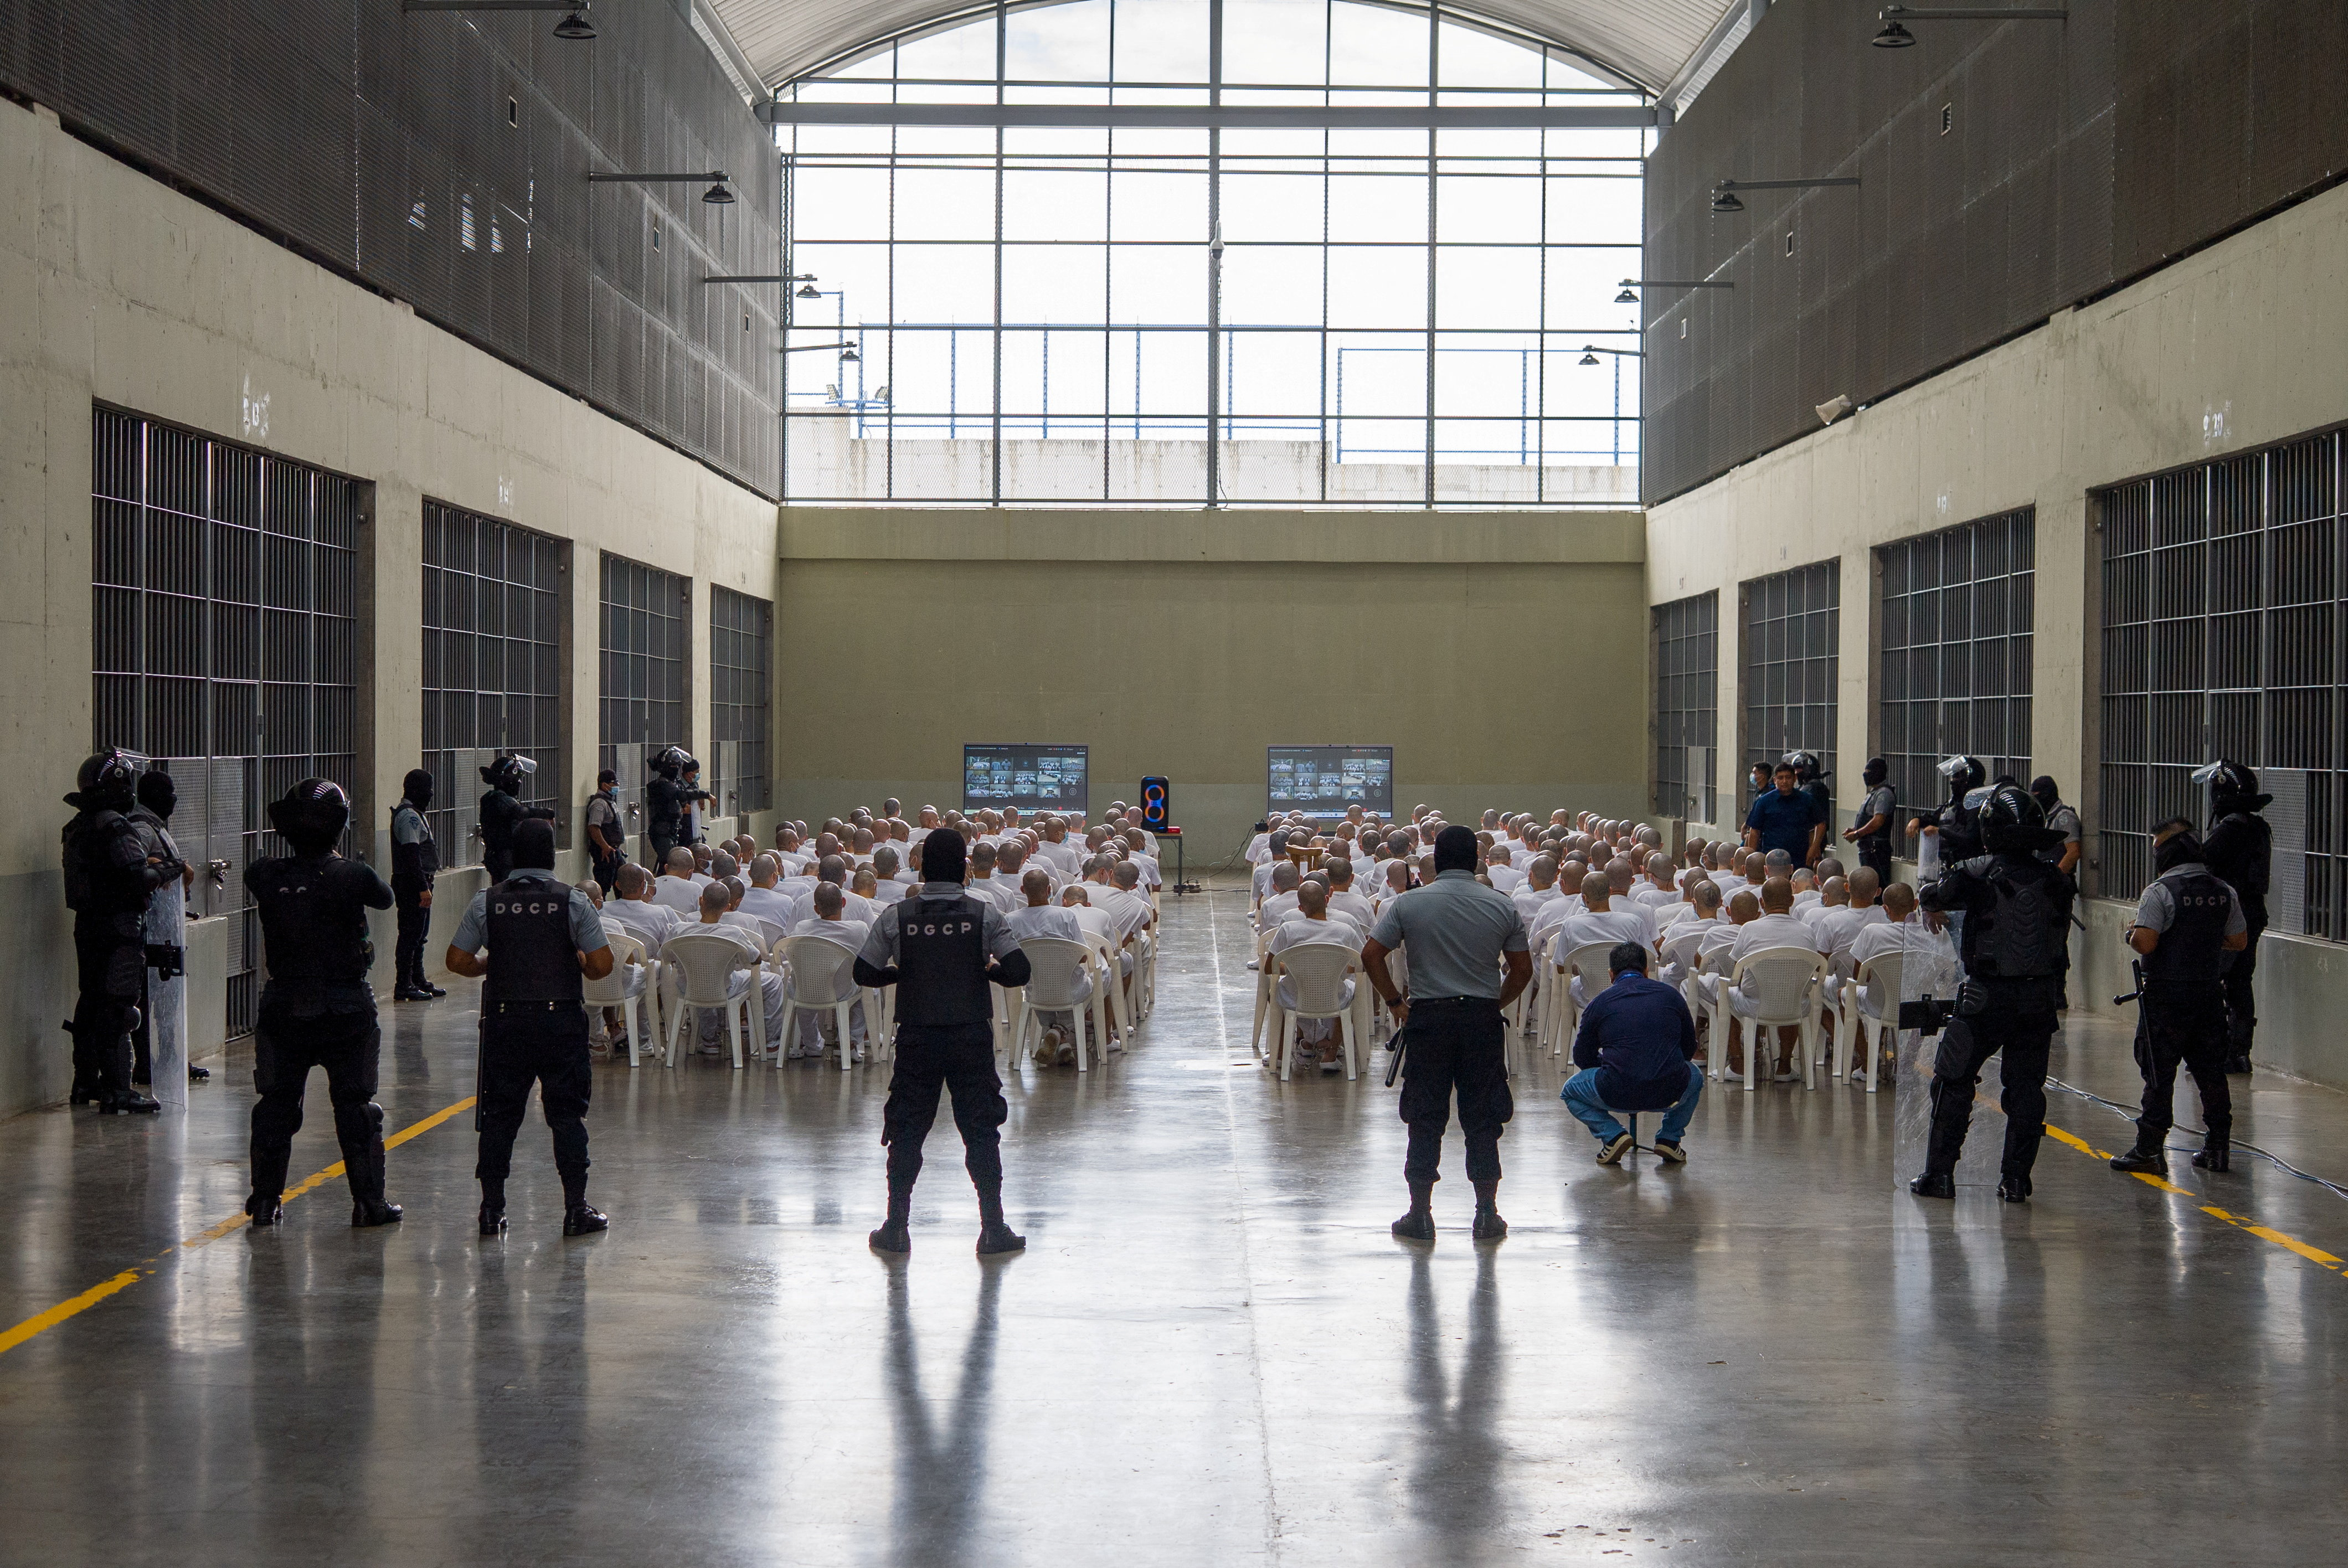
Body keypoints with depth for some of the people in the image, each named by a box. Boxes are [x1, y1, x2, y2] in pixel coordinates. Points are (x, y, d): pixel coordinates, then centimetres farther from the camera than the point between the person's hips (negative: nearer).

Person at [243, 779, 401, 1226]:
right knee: (356, 1109, 7)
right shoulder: (353, 876, -15)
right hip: (346, 1012, -2)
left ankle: (266, 1199, 20)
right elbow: (386, 899, 4)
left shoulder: (265, 877, -10)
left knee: (276, 1105, 15)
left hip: (285, 1010, 2)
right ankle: (368, 1203, 9)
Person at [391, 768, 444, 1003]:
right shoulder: (409, 816, -16)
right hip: (412, 884, -11)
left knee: (419, 935, 16)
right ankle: (403, 986, -6)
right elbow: (411, 855, -22)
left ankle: (418, 980, 25)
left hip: (418, 883, 11)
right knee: (410, 935, -8)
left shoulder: (416, 814, 18)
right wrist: (423, 887, -24)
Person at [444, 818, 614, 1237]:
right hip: (561, 1018, -1)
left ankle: (492, 1209, 10)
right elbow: (602, 964, -8)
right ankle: (576, 1209, 6)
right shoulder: (573, 902, -6)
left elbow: (457, 960, 1)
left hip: (504, 1018, 2)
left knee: (499, 1114, 9)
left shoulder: (486, 902, -1)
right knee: (567, 1114, 5)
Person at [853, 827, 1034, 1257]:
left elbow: (864, 974, -2)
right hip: (972, 1037, -1)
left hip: (916, 1039, 1)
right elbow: (1019, 972, -11)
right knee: (981, 1129, 6)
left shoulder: (896, 916, -4)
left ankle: (896, 1228, 12)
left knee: (906, 1130, 10)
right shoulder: (985, 915, -6)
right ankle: (994, 1228, 9)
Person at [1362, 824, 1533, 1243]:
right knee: (1482, 1118, 7)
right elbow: (1522, 968, 4)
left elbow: (1372, 954, -6)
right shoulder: (1503, 907, 2)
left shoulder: (1408, 904, -2)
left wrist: (1394, 1002, 3)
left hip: (1428, 1018, -1)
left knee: (1425, 1118, 5)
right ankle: (1487, 1213, 9)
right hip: (1483, 1019, 1)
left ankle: (1421, 1213, 7)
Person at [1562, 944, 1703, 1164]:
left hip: (1617, 1095, -2)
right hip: (1670, 1094, 2)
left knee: (1570, 1092, 30)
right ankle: (1670, 1138, 18)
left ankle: (1613, 1136, 5)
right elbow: (1689, 1049, 25)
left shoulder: (1600, 1002, 9)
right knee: (1695, 1075, 38)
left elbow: (1582, 1058, 20)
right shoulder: (1670, 995, 13)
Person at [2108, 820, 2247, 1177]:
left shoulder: (2159, 892, -14)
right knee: (2210, 1070, 13)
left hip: (2167, 996, -5)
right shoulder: (2224, 892, 5)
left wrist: (2131, 933, 0)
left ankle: (2150, 1150, 0)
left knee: (2159, 1073, -1)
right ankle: (2218, 1146, 17)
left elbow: (2146, 943, -21)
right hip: (2211, 992, 6)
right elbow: (2239, 942, 11)